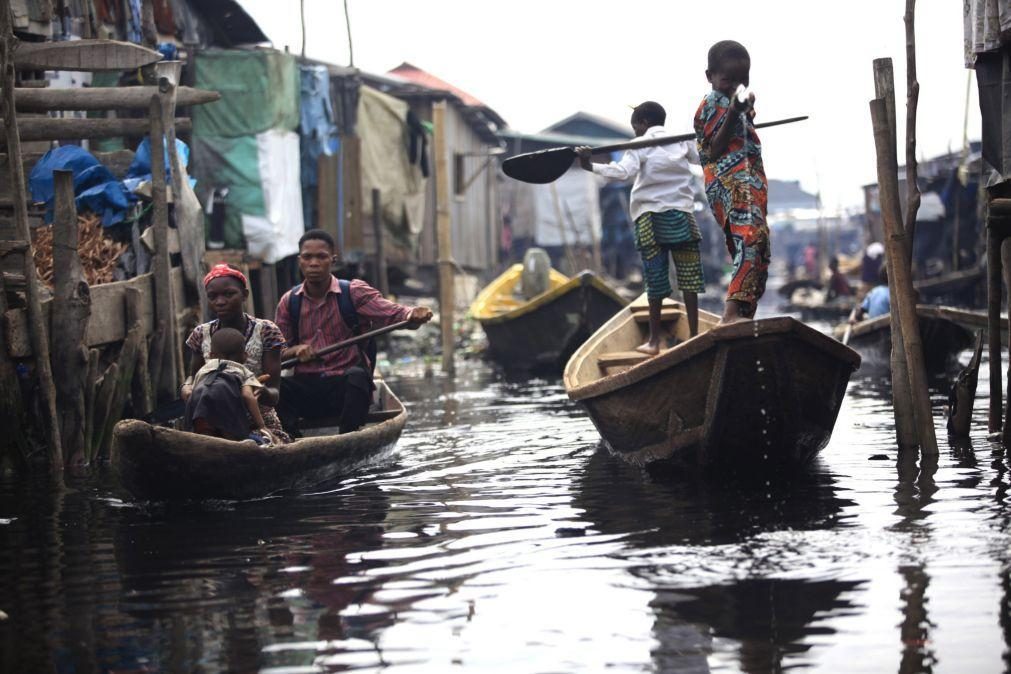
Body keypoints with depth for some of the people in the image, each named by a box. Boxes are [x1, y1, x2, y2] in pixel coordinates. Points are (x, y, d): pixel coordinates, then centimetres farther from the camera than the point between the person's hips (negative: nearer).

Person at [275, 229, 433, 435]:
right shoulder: (289, 302, 10)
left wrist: (413, 315, -36)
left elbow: (389, 312, -13)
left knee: (357, 376, -36)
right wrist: (295, 350, -11)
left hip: (346, 387, -2)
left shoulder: (354, 292, 2)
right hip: (306, 387, 2)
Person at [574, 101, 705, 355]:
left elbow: (624, 171, -18)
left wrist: (591, 166, -21)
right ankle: (694, 336, 2)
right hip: (682, 214, 3)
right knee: (688, 276, 3)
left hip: (650, 216, -3)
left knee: (655, 278, 0)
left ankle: (654, 341, 2)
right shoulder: (682, 142, 11)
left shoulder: (641, 145, -2)